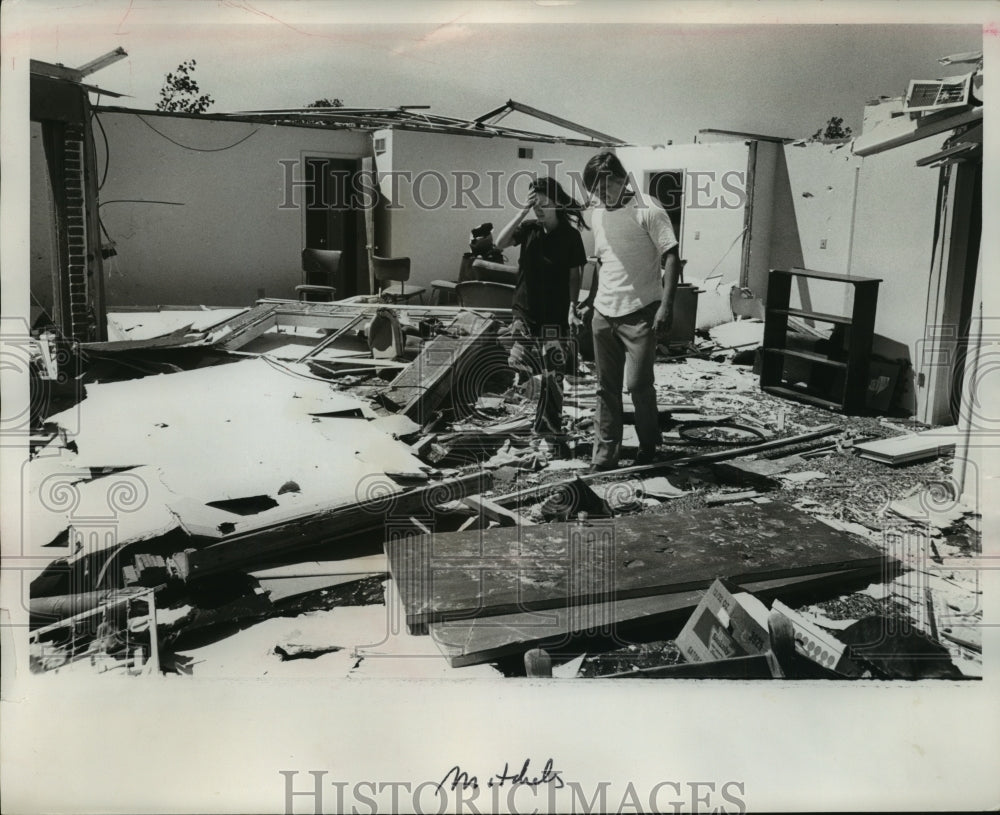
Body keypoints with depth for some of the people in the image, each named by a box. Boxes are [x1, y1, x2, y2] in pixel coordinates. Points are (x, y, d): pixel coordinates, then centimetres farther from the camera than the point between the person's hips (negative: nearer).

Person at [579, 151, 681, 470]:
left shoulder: (648, 211, -8)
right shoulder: (599, 215, 13)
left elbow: (671, 257, -11)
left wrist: (666, 304, -19)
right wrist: (590, 300, 21)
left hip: (639, 313, -6)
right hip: (604, 314, 6)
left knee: (638, 384, -4)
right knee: (606, 387, 9)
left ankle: (649, 446, 19)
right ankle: (605, 453, 18)